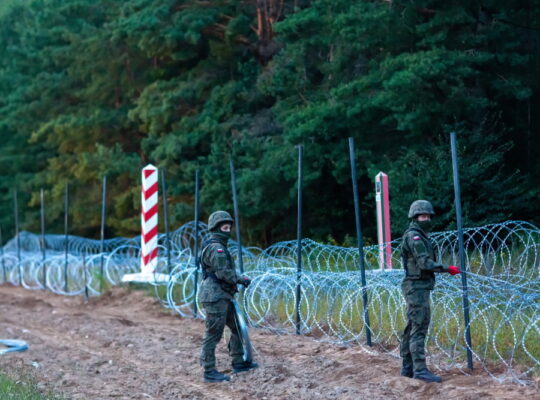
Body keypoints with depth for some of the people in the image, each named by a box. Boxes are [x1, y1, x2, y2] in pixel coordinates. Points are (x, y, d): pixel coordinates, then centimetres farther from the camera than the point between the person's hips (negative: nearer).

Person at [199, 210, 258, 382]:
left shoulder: (219, 246, 18)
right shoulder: (216, 248, -15)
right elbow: (223, 272, -20)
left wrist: (237, 281, 11)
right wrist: (241, 279, -9)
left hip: (223, 296, 11)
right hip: (215, 296, -11)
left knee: (237, 328, 17)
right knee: (213, 334, -5)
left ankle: (239, 362, 25)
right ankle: (209, 372, 0)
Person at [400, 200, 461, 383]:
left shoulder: (420, 236, 18)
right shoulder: (413, 236, -13)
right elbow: (424, 263, -21)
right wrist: (447, 269, -19)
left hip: (420, 287, 10)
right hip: (416, 287, -10)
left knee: (412, 327, 12)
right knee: (419, 327, -12)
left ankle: (408, 368, 16)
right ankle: (420, 369, -14)